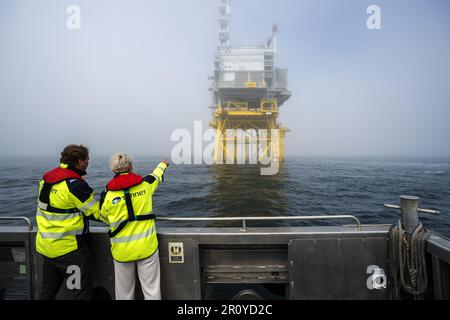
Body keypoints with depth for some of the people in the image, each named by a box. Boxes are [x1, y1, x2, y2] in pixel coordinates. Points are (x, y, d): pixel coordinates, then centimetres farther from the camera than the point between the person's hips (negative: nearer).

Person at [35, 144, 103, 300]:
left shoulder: (46, 178, 3)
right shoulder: (75, 184, -23)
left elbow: (52, 207, 12)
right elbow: (97, 213, -18)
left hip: (45, 245, 9)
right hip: (68, 248, -8)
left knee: (47, 290, 25)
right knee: (80, 292, 5)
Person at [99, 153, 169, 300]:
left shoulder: (107, 194, -8)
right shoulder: (145, 184, -8)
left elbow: (105, 219, 8)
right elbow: (157, 175, 15)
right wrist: (163, 164, 36)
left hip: (122, 250, 1)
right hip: (147, 247, 0)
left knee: (124, 292, 19)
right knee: (151, 289, 11)